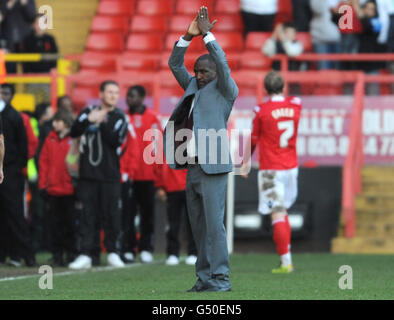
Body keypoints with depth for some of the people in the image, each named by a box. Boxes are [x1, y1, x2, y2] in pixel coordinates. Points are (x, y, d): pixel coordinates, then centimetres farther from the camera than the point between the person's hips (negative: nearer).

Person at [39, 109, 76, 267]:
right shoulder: (51, 139, 8)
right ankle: (57, 255, 10)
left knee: (70, 223, 3)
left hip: (70, 189, -3)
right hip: (53, 189, 3)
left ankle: (70, 254, 11)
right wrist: (43, 185, 2)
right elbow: (44, 162, 8)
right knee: (55, 223, 5)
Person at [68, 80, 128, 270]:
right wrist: (89, 120, -16)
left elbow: (116, 141, -9)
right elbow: (74, 132, -1)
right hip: (88, 174, 1)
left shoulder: (119, 117, 6)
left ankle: (113, 252, 11)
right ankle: (85, 254, -1)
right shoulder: (88, 112, 11)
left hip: (110, 175, -1)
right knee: (87, 215, -1)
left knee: (111, 215, 0)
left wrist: (102, 122, -13)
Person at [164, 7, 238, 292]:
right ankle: (205, 278, 11)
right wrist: (189, 36, 2)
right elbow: (175, 64, 14)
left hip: (213, 167, -7)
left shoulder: (226, 91, 0)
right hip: (192, 167, 7)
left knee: (214, 223, -10)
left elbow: (222, 65, -15)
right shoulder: (193, 87, 17)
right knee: (199, 226, 8)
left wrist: (207, 34, -14)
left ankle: (220, 279, -8)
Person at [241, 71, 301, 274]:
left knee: (278, 216, -6)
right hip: (291, 166, 5)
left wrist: (245, 163, 12)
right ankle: (287, 260, 13)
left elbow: (253, 140, 0)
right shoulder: (295, 105, 0)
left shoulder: (262, 111, -10)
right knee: (283, 212, 17)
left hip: (271, 169, -5)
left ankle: (286, 262, -10)